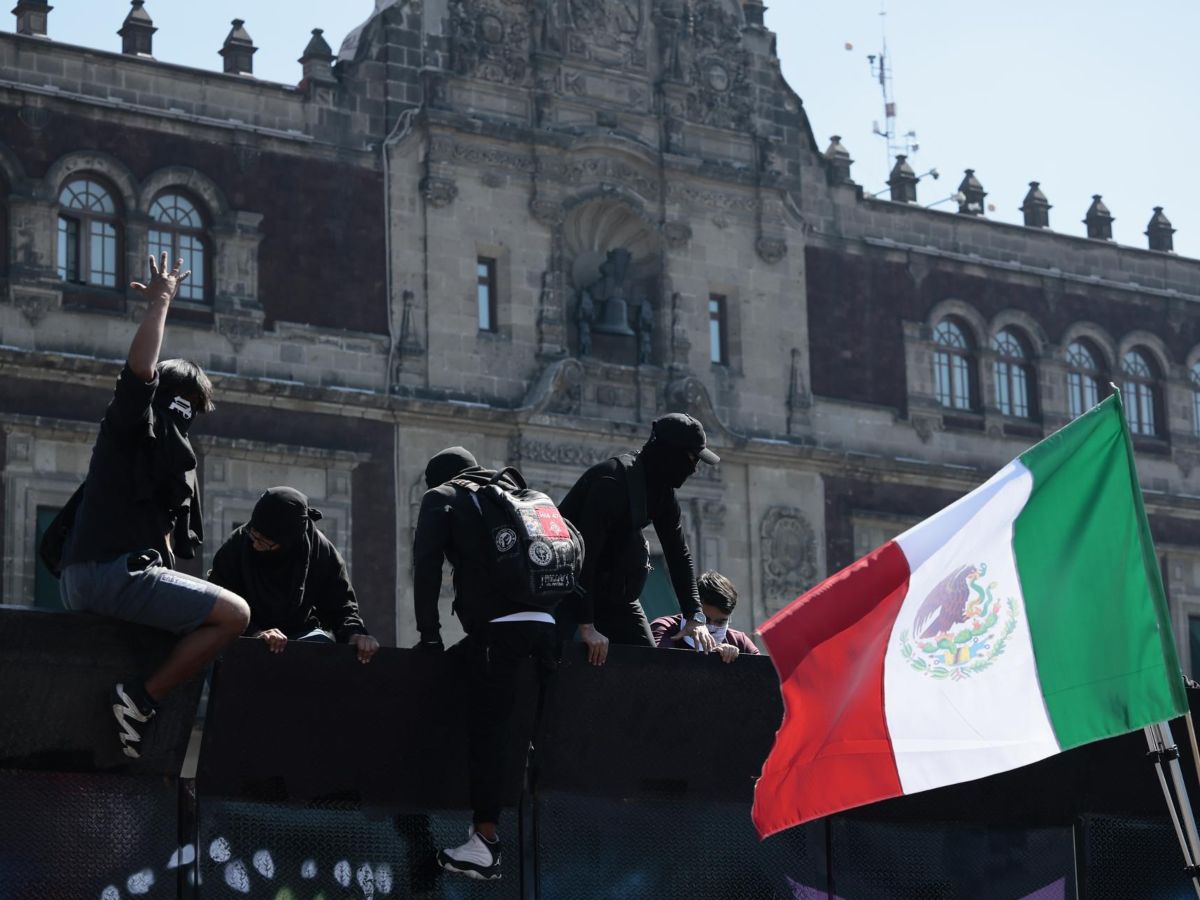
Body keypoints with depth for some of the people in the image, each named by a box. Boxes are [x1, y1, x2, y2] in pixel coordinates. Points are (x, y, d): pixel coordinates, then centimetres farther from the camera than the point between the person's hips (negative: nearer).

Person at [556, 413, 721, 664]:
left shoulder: (662, 489, 1)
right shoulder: (613, 480, -27)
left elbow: (678, 551, 6)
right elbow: (585, 551, -31)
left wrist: (695, 616, -3)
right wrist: (586, 625, -33)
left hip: (613, 585, 8)